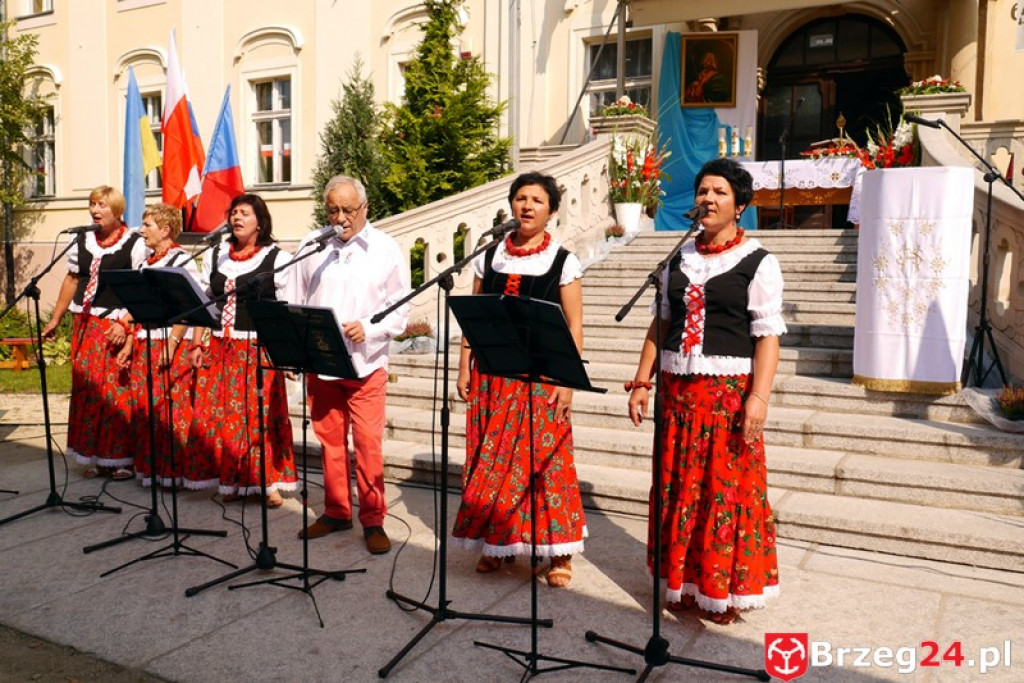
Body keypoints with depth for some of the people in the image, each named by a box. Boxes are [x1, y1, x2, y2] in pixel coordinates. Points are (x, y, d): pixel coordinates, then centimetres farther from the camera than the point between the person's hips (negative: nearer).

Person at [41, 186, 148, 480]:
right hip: (85, 324, 6)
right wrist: (55, 318, 19)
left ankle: (121, 458, 6)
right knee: (86, 390, 7)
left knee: (117, 391, -5)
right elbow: (72, 280, 19)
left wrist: (125, 323, -19)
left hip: (118, 325, -6)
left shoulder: (134, 244, -6)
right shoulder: (83, 241, 12)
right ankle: (94, 456, 17)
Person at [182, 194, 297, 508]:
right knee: (216, 415, 4)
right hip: (220, 349, 5)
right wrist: (196, 345, 7)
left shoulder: (277, 258, -1)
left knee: (261, 416, -3)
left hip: (260, 349, -4)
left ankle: (269, 481, 9)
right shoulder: (216, 255, 13)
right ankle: (231, 481, 16)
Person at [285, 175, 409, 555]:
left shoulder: (386, 249, 2)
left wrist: (368, 329, -16)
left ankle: (373, 520, 9)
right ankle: (336, 511, 26)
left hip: (366, 363, -3)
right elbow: (294, 303, 11)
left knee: (368, 443, -5)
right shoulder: (310, 246, 9)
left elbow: (400, 309, 1)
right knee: (330, 440, 10)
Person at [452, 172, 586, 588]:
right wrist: (465, 366, 4)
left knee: (545, 457, -3)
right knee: (490, 457, 6)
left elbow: (574, 327, -2)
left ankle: (557, 550, 10)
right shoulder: (489, 257, 10)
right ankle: (496, 542, 22)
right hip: (492, 373, 3)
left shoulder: (563, 262, 1)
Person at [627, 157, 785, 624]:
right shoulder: (679, 260, 12)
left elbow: (768, 336, -9)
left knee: (726, 488, 0)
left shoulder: (758, 263, -3)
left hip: (728, 390, -5)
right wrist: (642, 382, 7)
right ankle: (684, 582, 24)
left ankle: (724, 590, 15)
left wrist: (758, 397, -19)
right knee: (677, 485, 9)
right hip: (677, 388, 5)